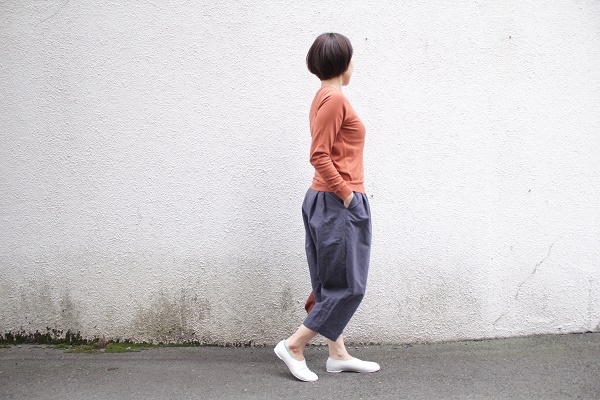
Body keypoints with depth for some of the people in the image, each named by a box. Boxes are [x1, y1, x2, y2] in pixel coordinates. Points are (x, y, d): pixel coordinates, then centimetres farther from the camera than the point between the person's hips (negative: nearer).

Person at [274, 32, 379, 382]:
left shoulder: (327, 98, 16)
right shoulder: (334, 99, -14)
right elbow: (319, 156, -21)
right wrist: (345, 193, -16)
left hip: (329, 201, 10)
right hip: (339, 204, -10)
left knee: (332, 285, 13)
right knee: (349, 286, -2)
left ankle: (338, 355, 22)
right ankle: (294, 346, 5)